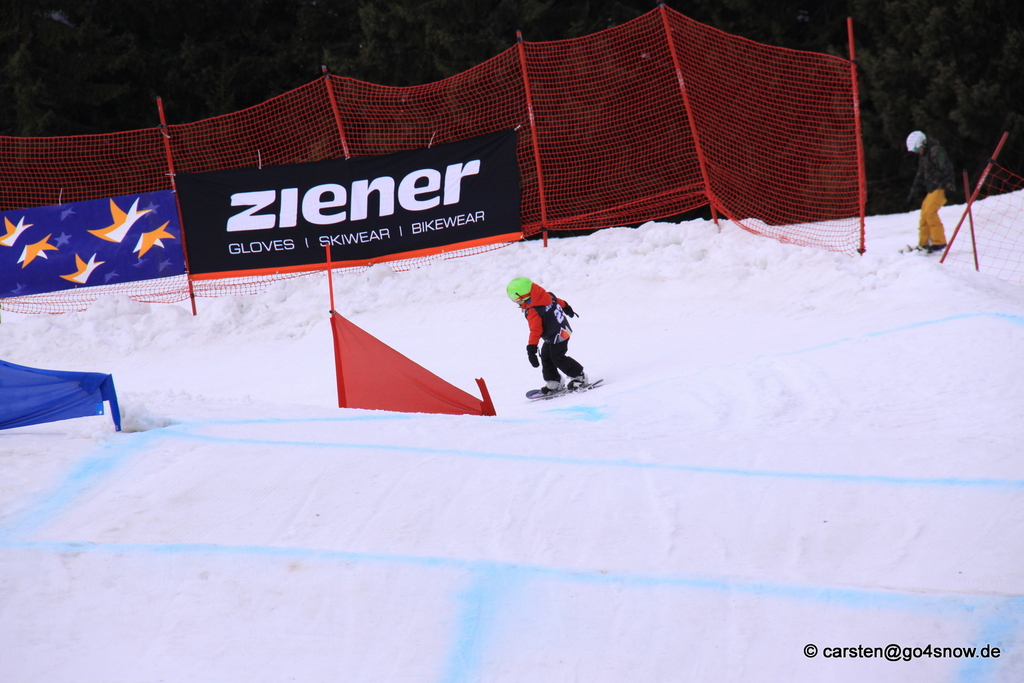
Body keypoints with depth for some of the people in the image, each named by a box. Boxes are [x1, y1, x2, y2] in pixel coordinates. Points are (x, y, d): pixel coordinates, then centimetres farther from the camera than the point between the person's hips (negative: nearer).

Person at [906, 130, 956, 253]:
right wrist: (912, 193, 25)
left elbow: (946, 169, -18)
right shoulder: (923, 156, 19)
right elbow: (920, 176, 27)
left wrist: (948, 186, -25)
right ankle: (923, 244, 13)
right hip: (931, 189, 10)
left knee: (929, 212, -19)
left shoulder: (936, 151, -11)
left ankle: (939, 242, -16)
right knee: (924, 214, 7)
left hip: (941, 188, -10)